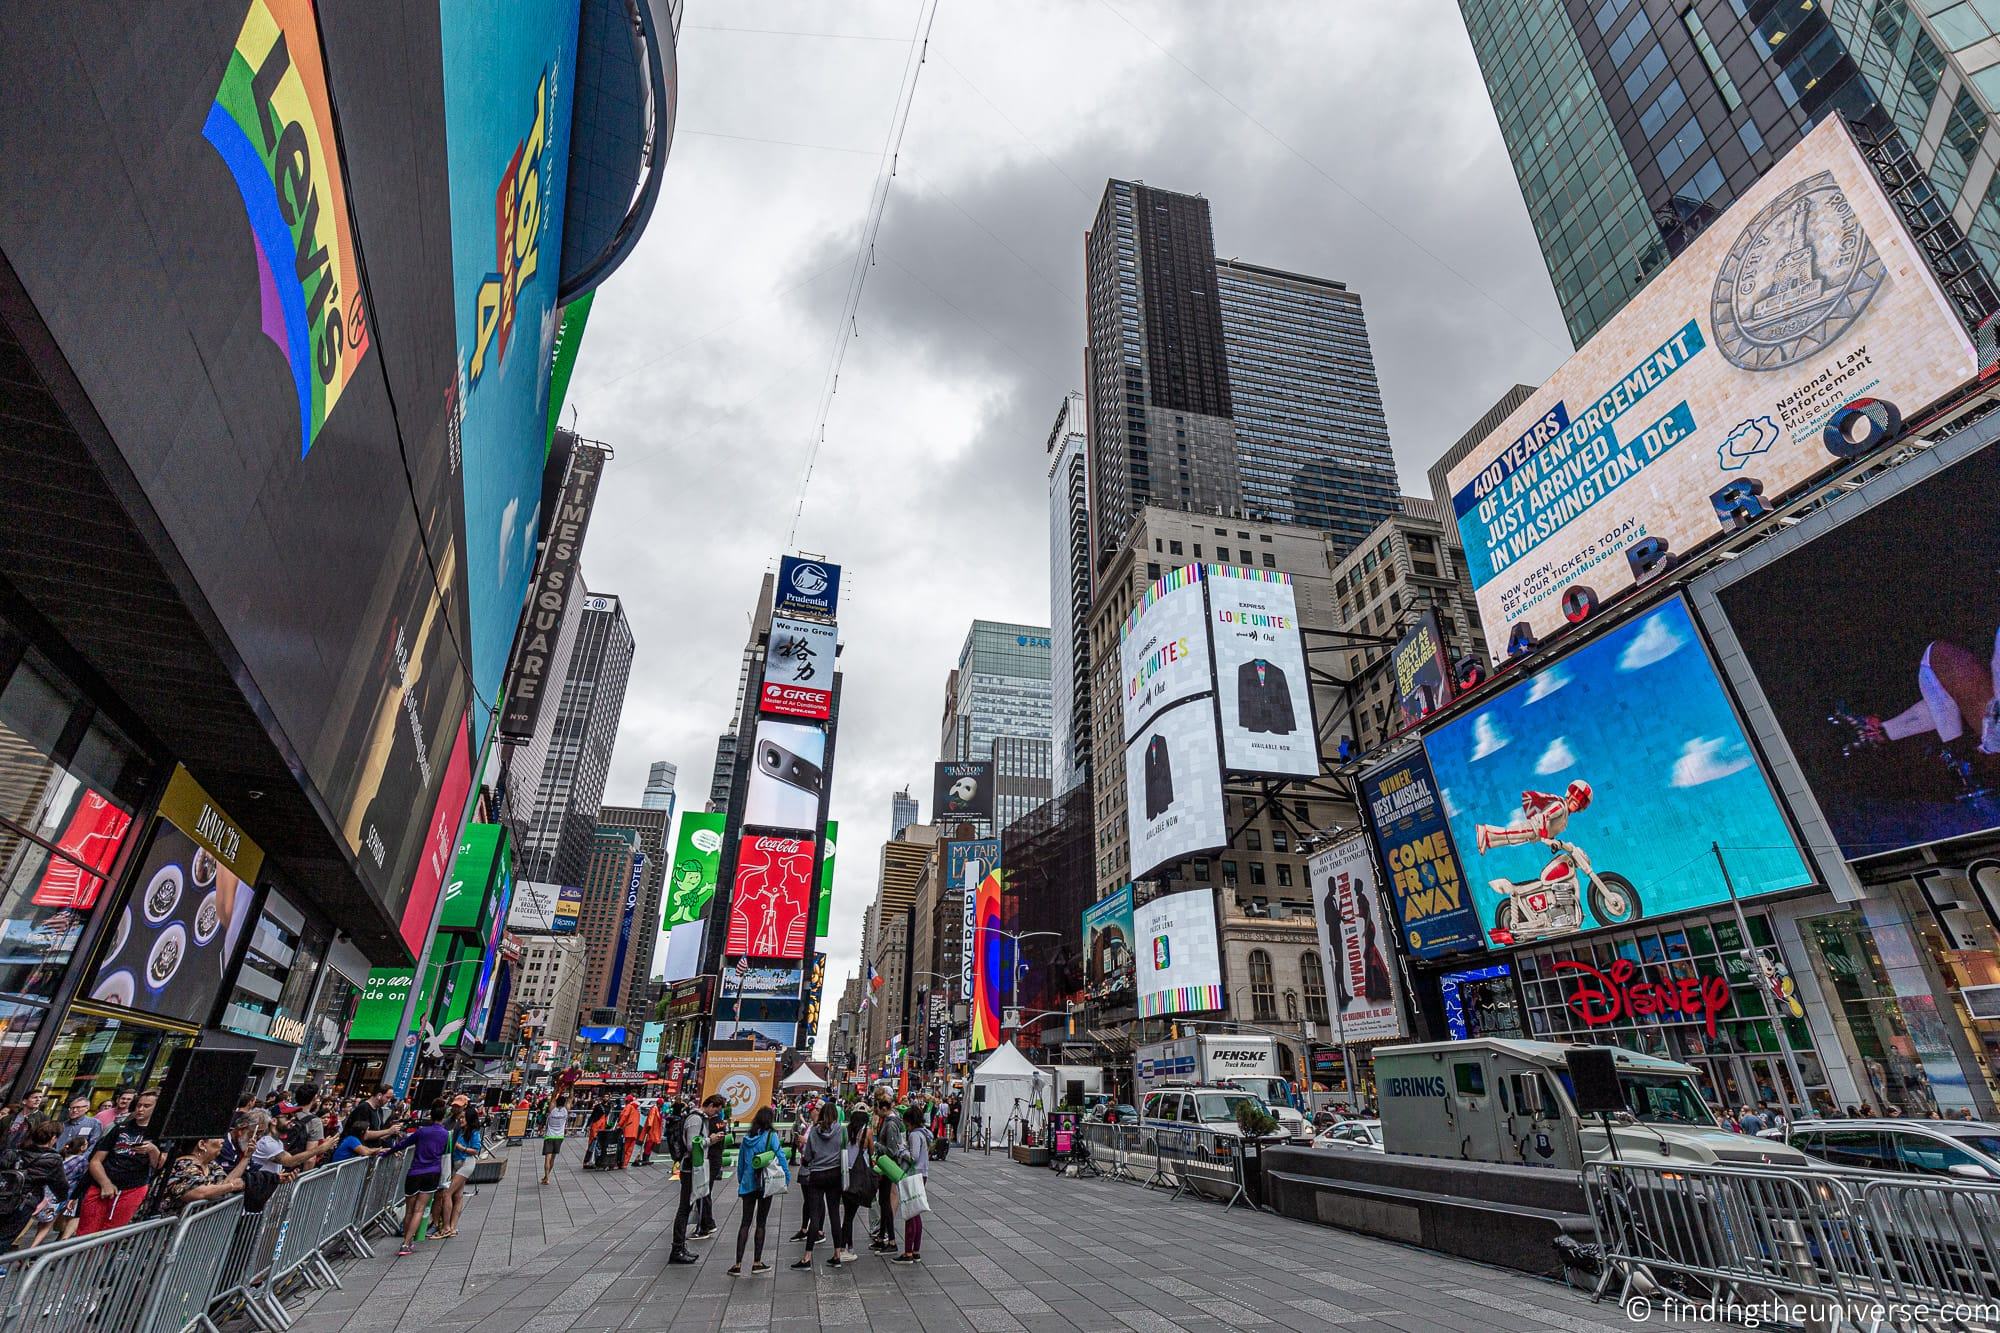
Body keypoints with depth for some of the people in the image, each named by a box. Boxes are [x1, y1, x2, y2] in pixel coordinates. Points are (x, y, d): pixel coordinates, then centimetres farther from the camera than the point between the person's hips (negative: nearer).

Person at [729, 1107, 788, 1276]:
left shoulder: (747, 1138, 4)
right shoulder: (771, 1136, -9)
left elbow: (740, 1163, 9)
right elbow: (781, 1157, -12)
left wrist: (740, 1183, 18)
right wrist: (787, 1178, -4)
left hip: (747, 1184, 3)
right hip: (765, 1184, -3)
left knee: (745, 1223, 9)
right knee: (761, 1223, 8)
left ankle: (738, 1264, 5)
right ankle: (757, 1263, 14)